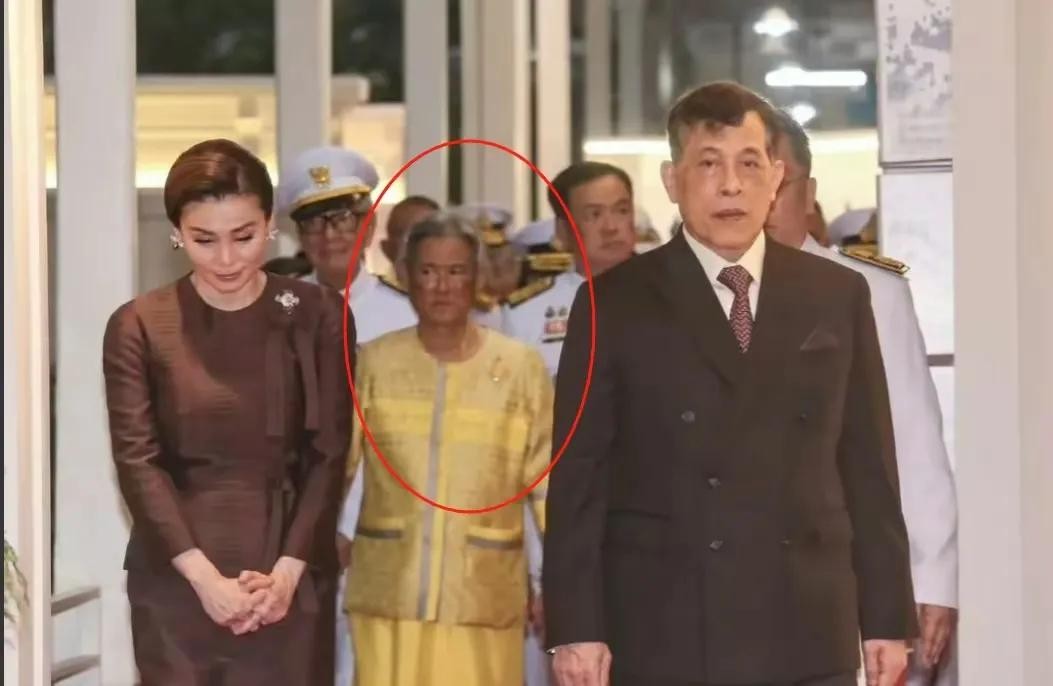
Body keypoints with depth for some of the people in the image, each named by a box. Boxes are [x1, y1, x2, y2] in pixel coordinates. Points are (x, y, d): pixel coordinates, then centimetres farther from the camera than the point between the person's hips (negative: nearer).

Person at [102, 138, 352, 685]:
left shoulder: (317, 317, 3)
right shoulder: (138, 326, 2)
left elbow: (329, 456, 1)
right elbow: (137, 461, -4)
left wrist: (287, 571, -10)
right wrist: (204, 577, -14)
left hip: (290, 577, 1)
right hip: (176, 580, 0)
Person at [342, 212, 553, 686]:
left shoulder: (521, 367, 2)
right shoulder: (374, 362, 4)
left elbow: (548, 482, 3)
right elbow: (334, 462, 7)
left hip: (482, 594, 0)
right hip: (390, 590, 1)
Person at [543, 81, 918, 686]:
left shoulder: (838, 296, 10)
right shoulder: (616, 305, 3)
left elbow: (869, 468, 10)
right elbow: (579, 479, 1)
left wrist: (888, 619, 7)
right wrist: (576, 629, -6)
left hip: (807, 637, 2)